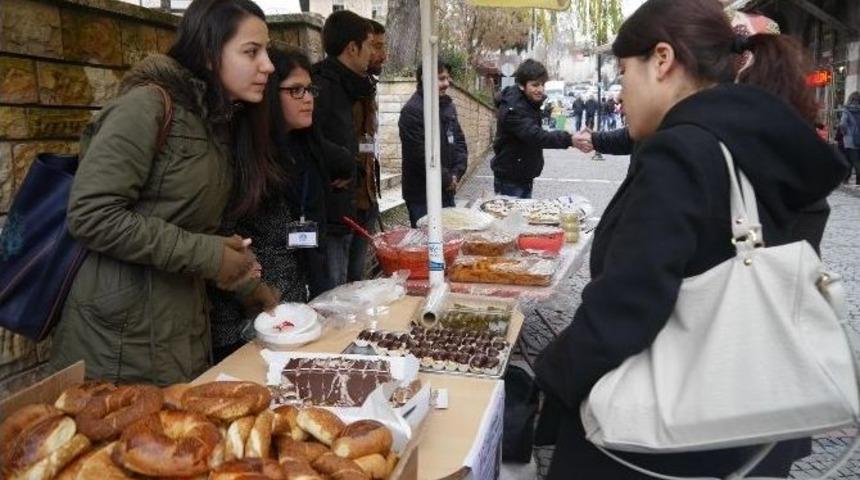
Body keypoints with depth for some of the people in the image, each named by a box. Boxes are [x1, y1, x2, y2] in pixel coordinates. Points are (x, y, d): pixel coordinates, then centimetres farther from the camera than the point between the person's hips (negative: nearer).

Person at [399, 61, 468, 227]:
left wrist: (456, 173, -3)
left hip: (447, 191, 8)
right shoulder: (412, 110, -15)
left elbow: (459, 141, 13)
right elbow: (421, 155, -21)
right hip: (422, 196, -8)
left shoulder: (448, 106, 11)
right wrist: (446, 179, -12)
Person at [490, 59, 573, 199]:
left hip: (525, 178, 9)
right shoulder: (513, 109, -22)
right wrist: (569, 139, -44)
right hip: (510, 180, -9)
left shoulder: (529, 102, 7)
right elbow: (535, 136, -37)